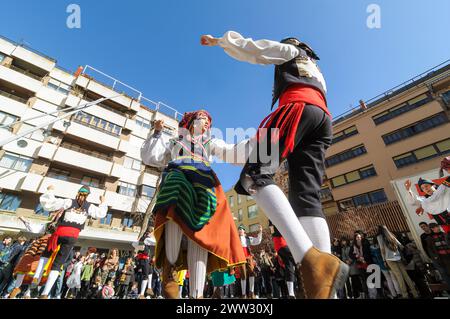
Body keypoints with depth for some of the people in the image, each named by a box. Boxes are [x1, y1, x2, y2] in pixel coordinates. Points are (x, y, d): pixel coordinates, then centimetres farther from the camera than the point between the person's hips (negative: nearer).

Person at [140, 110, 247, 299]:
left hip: (202, 183, 1)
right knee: (177, 209, -35)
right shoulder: (174, 142, 33)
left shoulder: (210, 143, 33)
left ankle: (196, 294, -21)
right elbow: (149, 158, 26)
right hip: (177, 177, 0)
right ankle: (169, 267, -22)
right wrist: (157, 133, 21)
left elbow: (233, 152, 17)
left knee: (199, 233, -19)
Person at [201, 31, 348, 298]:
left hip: (299, 106, -7)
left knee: (256, 174, -25)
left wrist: (219, 40, 43)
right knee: (307, 198, -10)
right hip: (323, 117, 7)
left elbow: (247, 49, 27)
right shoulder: (316, 69, 46)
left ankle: (310, 259, -44)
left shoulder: (287, 50, 29)